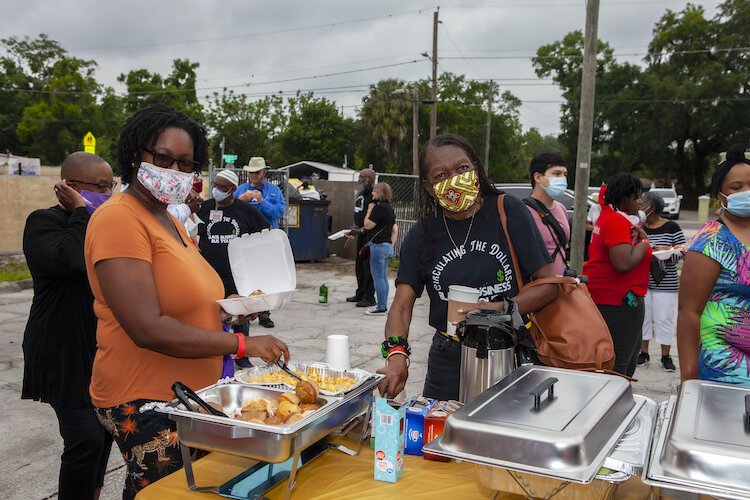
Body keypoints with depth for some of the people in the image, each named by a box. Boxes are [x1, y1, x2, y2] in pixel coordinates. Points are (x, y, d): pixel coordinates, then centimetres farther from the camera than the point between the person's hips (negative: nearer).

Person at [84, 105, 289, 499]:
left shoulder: (169, 220, 13)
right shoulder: (119, 218, -15)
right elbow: (147, 329, -24)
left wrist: (223, 311, 5)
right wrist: (241, 344, -22)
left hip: (190, 392, 9)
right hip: (146, 403, -9)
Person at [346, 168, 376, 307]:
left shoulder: (374, 196, -16)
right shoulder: (361, 194, 15)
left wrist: (362, 230, -24)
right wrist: (353, 232, 22)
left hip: (369, 236, -10)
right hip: (361, 235, 10)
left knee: (368, 266, -6)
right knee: (359, 266, 16)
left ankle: (369, 297, 1)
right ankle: (360, 294, 27)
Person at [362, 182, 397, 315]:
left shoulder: (379, 207, -15)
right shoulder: (389, 208, 14)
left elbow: (367, 225, -16)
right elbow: (395, 228, 18)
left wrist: (370, 209, -4)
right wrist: (392, 245, 20)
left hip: (378, 245, -10)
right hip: (387, 245, 10)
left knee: (378, 277, -4)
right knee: (383, 277, 14)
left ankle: (381, 307, -1)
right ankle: (383, 305, 20)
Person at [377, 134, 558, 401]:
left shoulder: (508, 212, -8)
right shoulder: (422, 235, -1)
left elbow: (548, 284, -7)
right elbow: (401, 307, -6)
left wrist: (501, 309, -22)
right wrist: (397, 354, -25)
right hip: (449, 361, 2)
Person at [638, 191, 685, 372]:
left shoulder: (671, 227, -5)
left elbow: (682, 252, -4)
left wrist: (667, 251, -20)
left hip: (665, 284, -3)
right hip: (642, 281, 3)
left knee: (664, 319, 4)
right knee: (643, 317, 10)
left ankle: (666, 356, 17)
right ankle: (644, 352, 24)